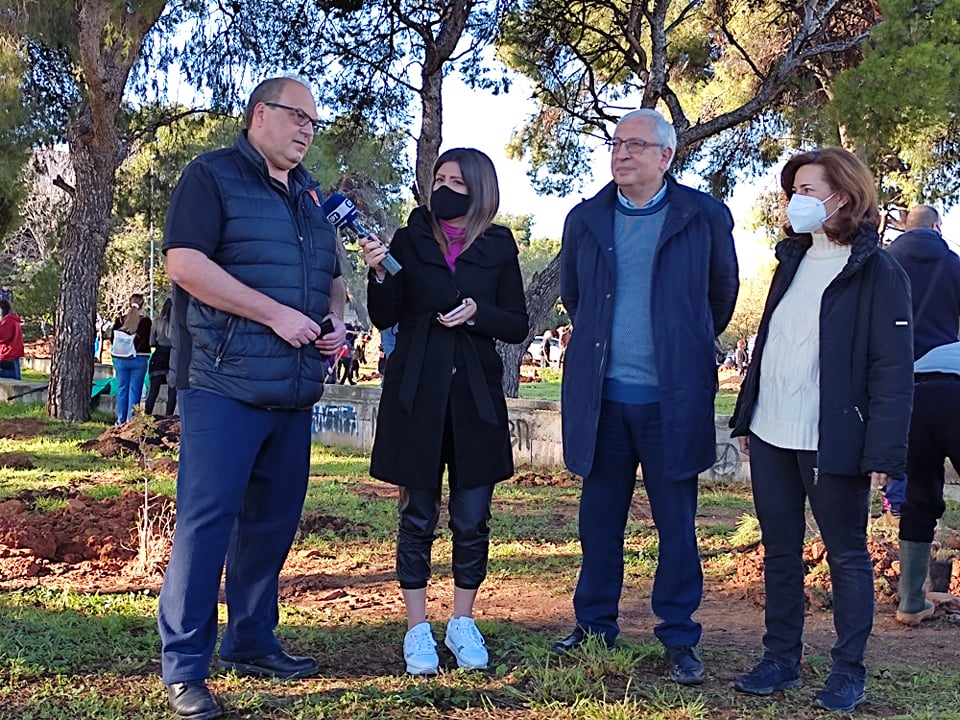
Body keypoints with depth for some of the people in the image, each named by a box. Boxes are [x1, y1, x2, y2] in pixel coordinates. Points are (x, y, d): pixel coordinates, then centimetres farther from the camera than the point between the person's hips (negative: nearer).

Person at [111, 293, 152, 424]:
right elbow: (147, 341, -8)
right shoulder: (146, 321, -7)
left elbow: (113, 340, 4)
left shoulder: (119, 320, 0)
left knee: (121, 389, 9)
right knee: (134, 390, 1)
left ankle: (121, 421, 13)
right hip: (139, 359, -2)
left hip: (120, 359, 2)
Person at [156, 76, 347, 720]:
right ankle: (184, 666, 1)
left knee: (274, 519, 12)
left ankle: (251, 641, 26)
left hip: (294, 389, 7)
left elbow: (332, 276, 28)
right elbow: (185, 262, -14)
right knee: (207, 518, -7)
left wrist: (335, 320, 5)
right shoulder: (213, 176, -1)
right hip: (225, 382, -7)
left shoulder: (311, 197, 21)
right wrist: (275, 313, -17)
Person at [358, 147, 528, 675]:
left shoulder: (499, 246, 5)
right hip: (416, 393, 0)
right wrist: (378, 272, -16)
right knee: (418, 515, 5)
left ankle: (463, 623, 22)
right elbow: (383, 318, 0)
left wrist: (477, 312, -13)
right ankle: (417, 629, 15)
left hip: (476, 395, 1)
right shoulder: (409, 240, 5)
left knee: (471, 518, 5)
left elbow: (517, 326, 4)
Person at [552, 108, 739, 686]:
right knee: (599, 519, 11)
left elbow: (723, 292, 13)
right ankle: (595, 626, 25)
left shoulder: (706, 217, 0)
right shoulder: (585, 220, 8)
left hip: (671, 399, -2)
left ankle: (680, 639, 16)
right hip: (601, 397, 3)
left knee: (677, 524, 4)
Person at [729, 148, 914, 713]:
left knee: (846, 556, 7)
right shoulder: (794, 259, 13)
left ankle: (849, 672, 20)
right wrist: (745, 416, 12)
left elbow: (893, 370, -13)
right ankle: (782, 660, 25)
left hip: (832, 442, -7)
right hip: (771, 436, 7)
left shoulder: (877, 271, -9)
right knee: (780, 552, 13)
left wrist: (884, 451, -19)